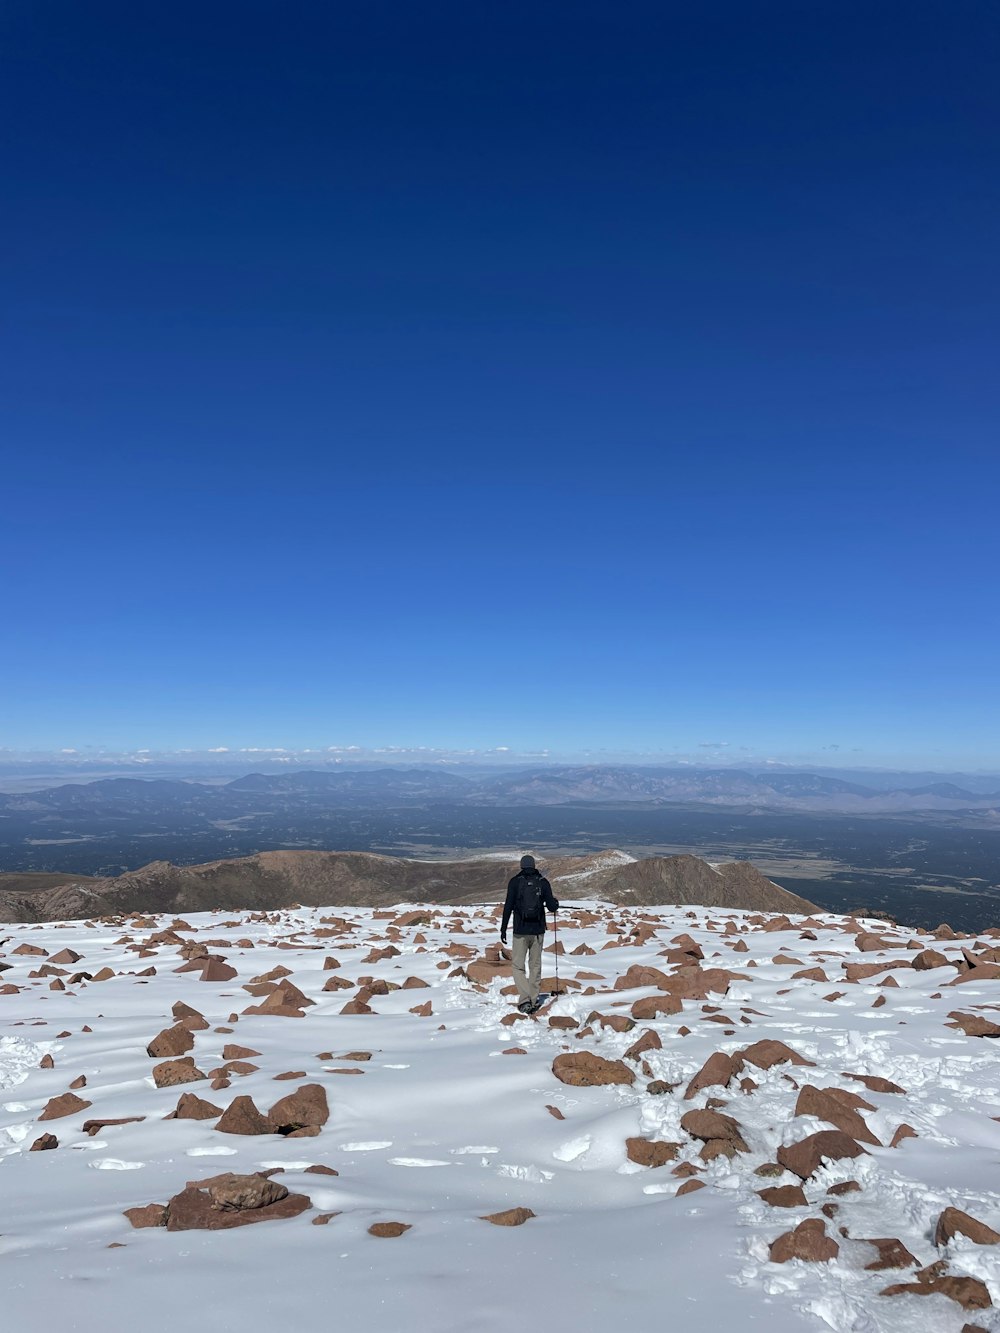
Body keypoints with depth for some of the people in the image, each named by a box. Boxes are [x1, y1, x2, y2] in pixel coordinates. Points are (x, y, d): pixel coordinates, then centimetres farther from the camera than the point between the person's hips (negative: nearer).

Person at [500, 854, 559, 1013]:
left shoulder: (515, 882, -2)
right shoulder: (543, 882, 2)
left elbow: (508, 907, -7)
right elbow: (551, 907, -2)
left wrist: (503, 929, -2)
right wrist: (556, 903, 22)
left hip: (520, 930, -2)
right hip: (538, 930, 2)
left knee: (518, 966, 6)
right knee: (535, 966, 14)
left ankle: (525, 999, -10)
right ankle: (534, 1000, 16)